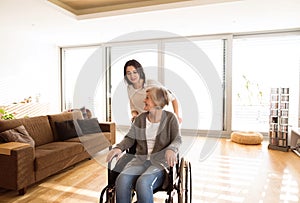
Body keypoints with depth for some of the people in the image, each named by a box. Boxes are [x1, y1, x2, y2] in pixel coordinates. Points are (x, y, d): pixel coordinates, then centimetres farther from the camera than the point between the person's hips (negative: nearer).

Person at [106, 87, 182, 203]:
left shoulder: (170, 118, 2)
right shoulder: (140, 119, 11)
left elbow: (177, 139, -2)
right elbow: (130, 138, 11)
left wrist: (171, 149, -25)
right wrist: (119, 148, -9)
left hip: (161, 161, -3)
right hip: (140, 159, 3)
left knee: (143, 182, -32)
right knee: (122, 179, -26)